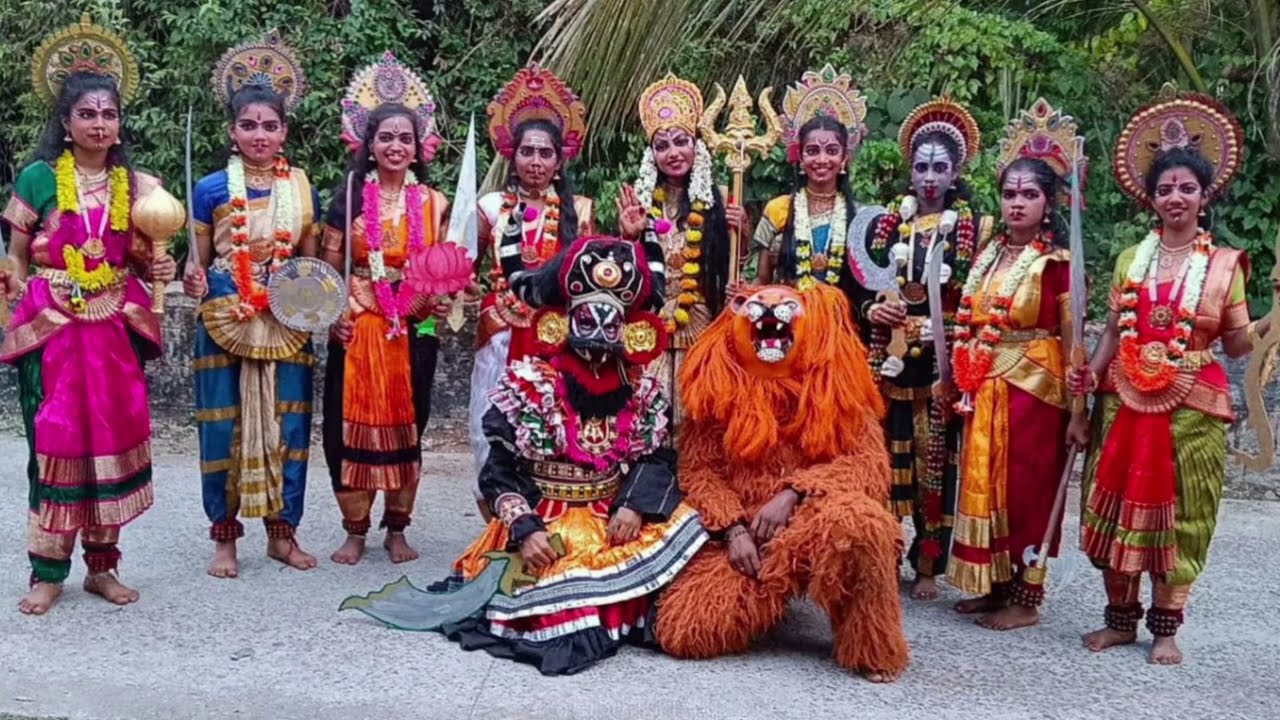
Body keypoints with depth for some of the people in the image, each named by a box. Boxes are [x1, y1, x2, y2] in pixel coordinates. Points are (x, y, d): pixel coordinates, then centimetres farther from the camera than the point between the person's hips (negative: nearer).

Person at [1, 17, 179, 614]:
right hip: (52, 329, -3)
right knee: (55, 443, -2)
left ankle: (102, 564, 16)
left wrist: (158, 268, -5)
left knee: (113, 441, 5)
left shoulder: (137, 185, 8)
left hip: (115, 328, 3)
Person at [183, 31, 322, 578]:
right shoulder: (211, 189, -1)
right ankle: (224, 537, 17)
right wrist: (192, 282, -19)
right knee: (223, 428, 2)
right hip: (225, 325, -2)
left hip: (287, 326, 2)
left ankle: (283, 531, 20)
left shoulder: (304, 190, 6)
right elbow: (199, 263, 3)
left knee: (288, 426, 5)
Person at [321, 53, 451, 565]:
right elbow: (330, 267, 5)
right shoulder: (348, 200, 3)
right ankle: (355, 530, 12)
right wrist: (333, 315, -8)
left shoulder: (433, 203, 7)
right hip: (357, 328, -1)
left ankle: (397, 529, 19)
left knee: (407, 425, 5)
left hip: (413, 330, 1)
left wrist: (441, 303, -9)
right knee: (355, 424, -1)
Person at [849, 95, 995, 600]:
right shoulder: (885, 222, 10)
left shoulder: (974, 228, 4)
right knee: (885, 454, 2)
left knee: (936, 459, 1)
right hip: (889, 357, 2)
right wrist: (872, 311, -9)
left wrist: (945, 328, -14)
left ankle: (929, 565, 13)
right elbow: (860, 286, 10)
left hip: (942, 360, -1)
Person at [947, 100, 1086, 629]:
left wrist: (1076, 407, -12)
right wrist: (959, 378, 12)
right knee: (984, 484, 10)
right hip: (985, 388, 7)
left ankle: (1025, 598, 14)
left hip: (1033, 388, -6)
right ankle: (994, 586, 24)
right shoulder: (988, 255, 9)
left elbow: (1073, 339, -10)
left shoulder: (1056, 263, -10)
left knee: (1026, 488, 2)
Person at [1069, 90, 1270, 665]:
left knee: (1178, 515, 3)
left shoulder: (1224, 264, 2)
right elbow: (1113, 329, 10)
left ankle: (1166, 628, 16)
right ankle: (1121, 619, 19)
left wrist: (1272, 323, -18)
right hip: (1125, 400, 2)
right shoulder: (1131, 259, 8)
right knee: (1119, 509, 5)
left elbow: (1236, 342, 1)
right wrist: (1092, 371, -7)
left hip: (1191, 407, -2)